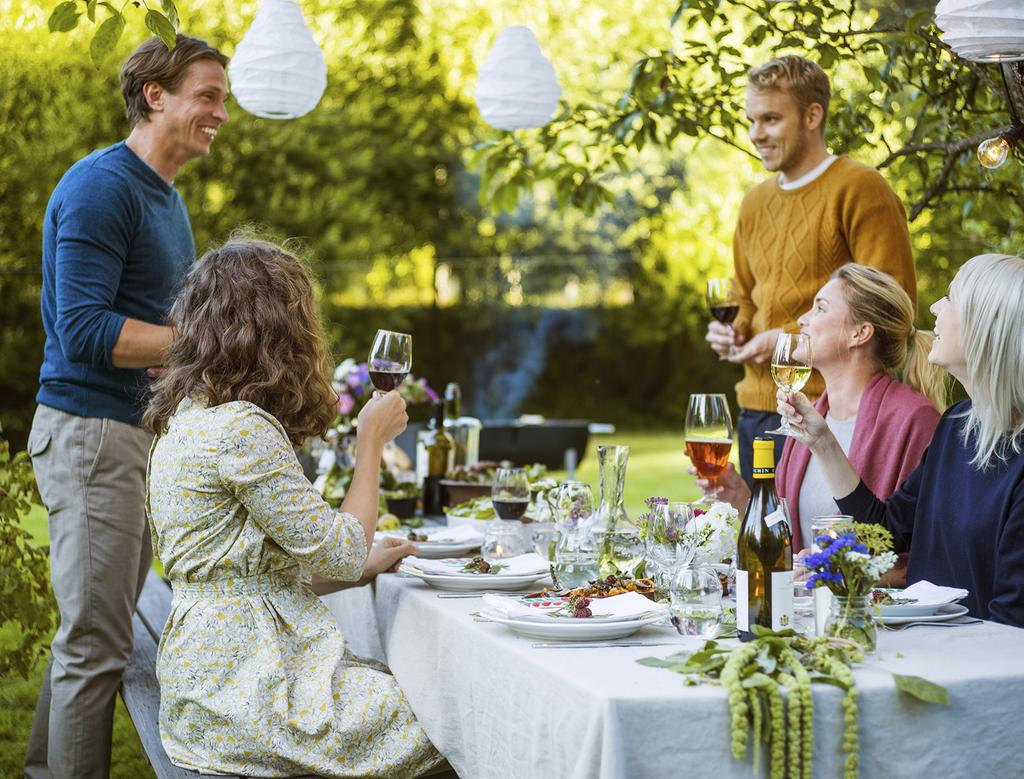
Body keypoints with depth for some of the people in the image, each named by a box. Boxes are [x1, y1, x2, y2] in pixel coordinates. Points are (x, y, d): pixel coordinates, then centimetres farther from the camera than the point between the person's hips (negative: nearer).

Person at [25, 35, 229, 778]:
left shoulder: (167, 197, 17)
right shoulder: (101, 186, -14)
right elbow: (84, 329, -21)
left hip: (139, 430, 10)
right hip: (90, 431, -10)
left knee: (94, 633, 15)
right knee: (96, 642, -6)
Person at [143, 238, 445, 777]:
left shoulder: (189, 417, 12)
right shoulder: (241, 430, -19)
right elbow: (340, 553, -14)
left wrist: (366, 565, 15)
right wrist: (371, 440, -2)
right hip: (241, 688, -10)